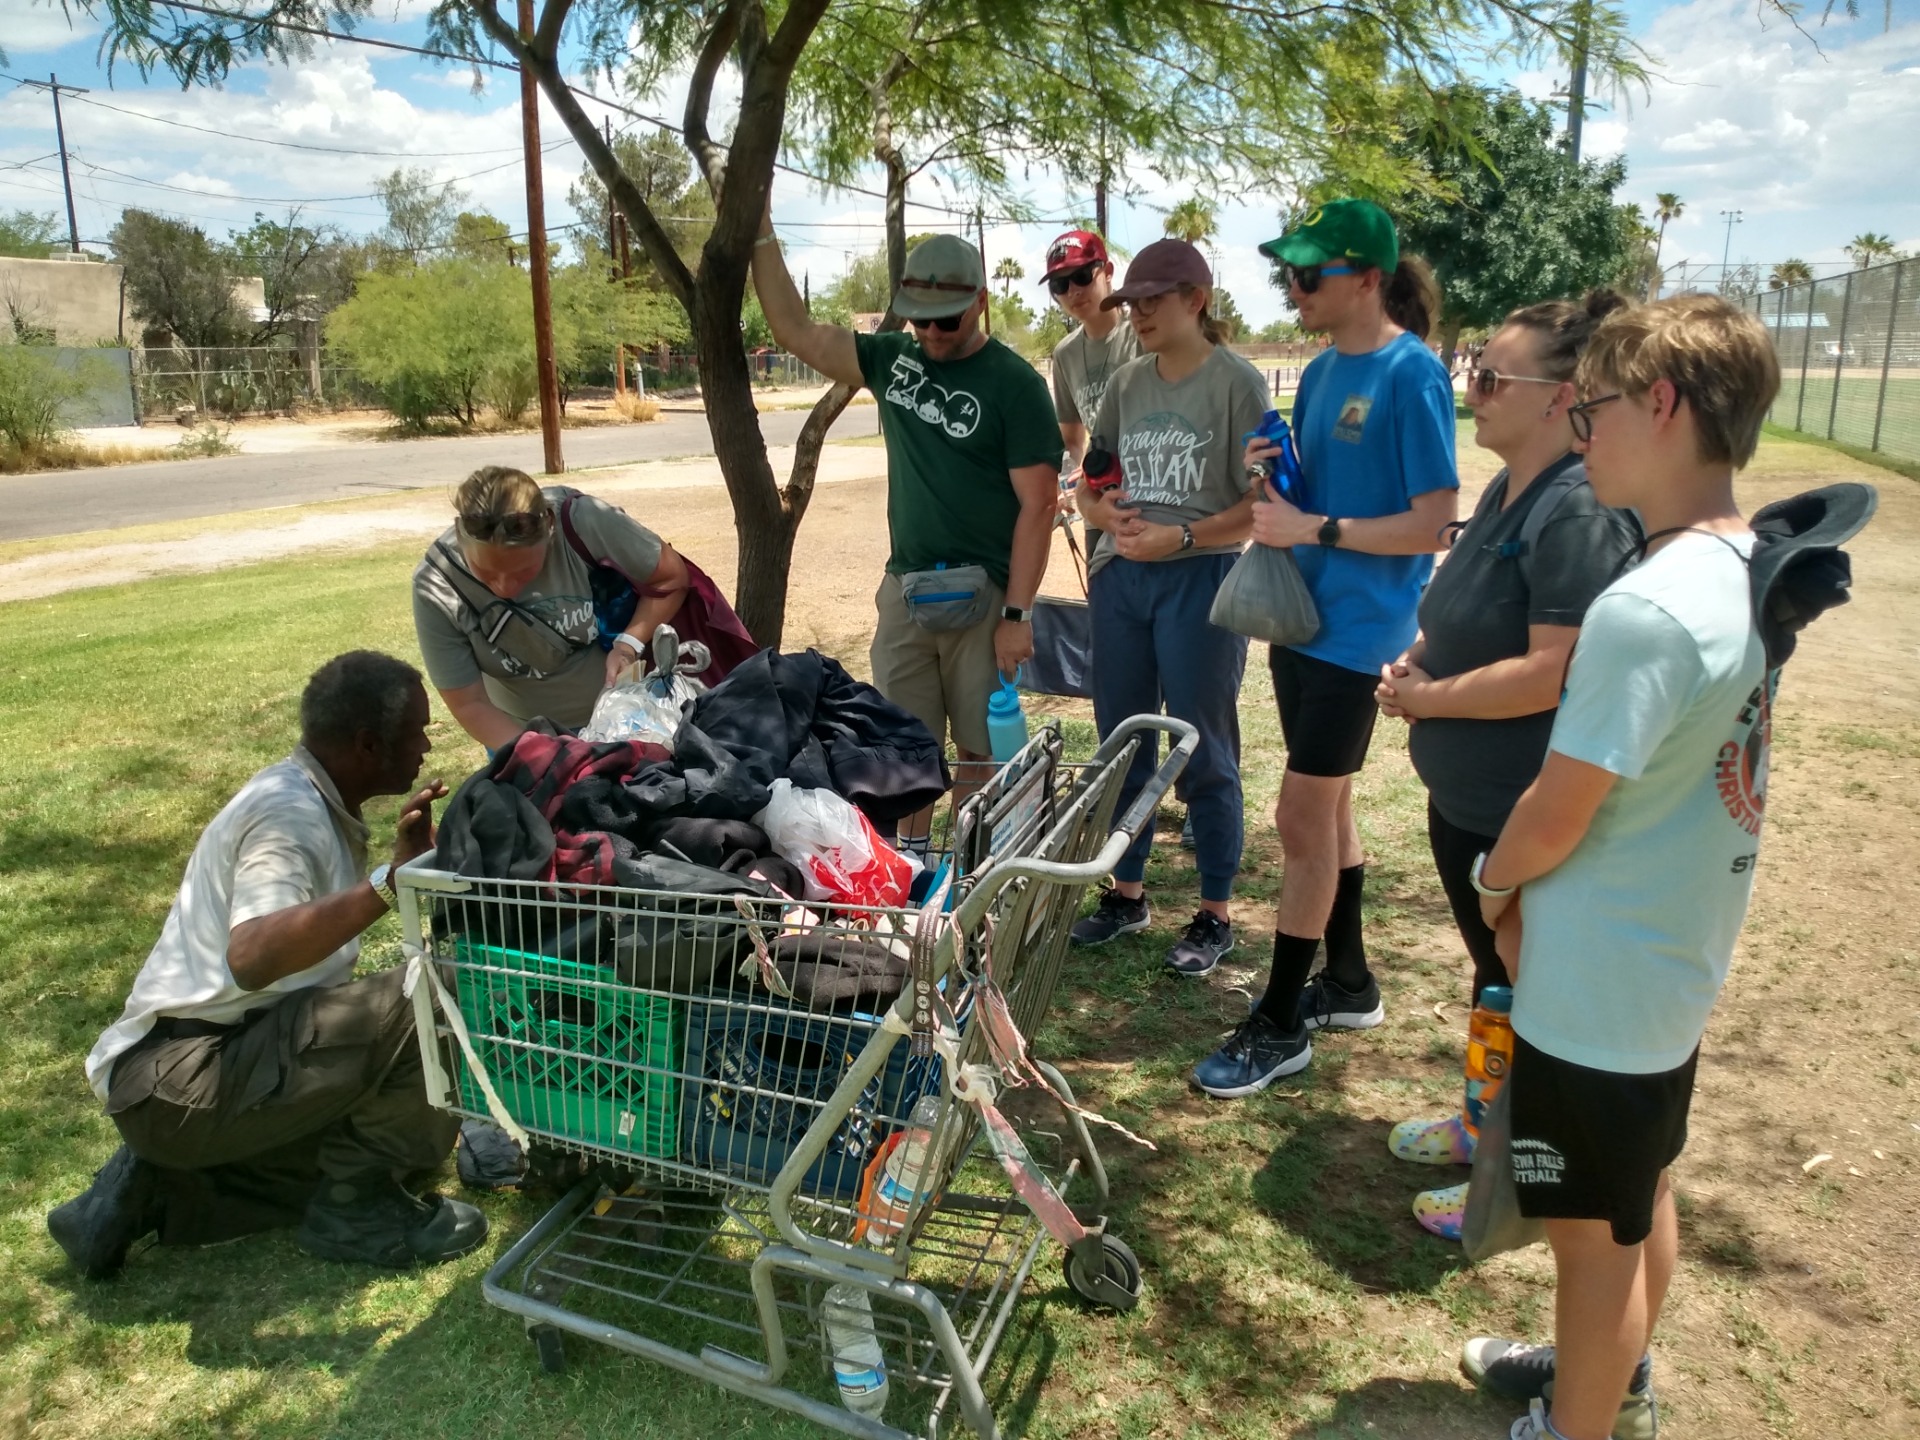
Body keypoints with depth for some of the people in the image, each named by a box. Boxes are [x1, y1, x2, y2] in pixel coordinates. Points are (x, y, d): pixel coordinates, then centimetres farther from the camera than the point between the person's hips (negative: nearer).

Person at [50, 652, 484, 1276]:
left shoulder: (316, 804, 11)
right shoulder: (288, 814, -19)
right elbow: (251, 958, -37)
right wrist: (389, 881, -42)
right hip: (183, 1082, -10)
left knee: (420, 1128, 16)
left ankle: (155, 1190, 14)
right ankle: (353, 1208, -5)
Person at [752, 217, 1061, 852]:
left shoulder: (1015, 385, -8)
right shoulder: (893, 360, 8)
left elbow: (1037, 505, -11)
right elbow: (795, 330, 10)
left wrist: (1016, 614, -15)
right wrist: (761, 232, 3)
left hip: (985, 596, -5)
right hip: (905, 588, 5)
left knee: (981, 748, 3)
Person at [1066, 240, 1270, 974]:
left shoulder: (1237, 383, -7)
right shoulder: (1126, 383, 10)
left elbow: (1262, 504, -11)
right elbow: (1089, 485, 15)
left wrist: (1180, 537, -22)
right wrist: (1104, 513, -6)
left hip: (1201, 582, -6)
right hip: (1120, 579, 6)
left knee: (1204, 753, 3)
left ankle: (1215, 914, 18)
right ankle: (1126, 893, 31)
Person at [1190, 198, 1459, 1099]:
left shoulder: (1410, 374, -14)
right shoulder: (1321, 371, 9)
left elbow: (1432, 521, -18)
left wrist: (1314, 529, -19)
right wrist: (1269, 472, -4)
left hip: (1358, 628, -8)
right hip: (1301, 614, 8)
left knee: (1304, 817, -3)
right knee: (1324, 808, 16)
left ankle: (1280, 1026, 11)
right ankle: (1347, 983, 33)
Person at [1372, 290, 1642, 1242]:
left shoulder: (1579, 513, -24)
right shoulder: (1508, 490, 5)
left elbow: (1551, 673, -29)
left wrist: (1428, 699, -18)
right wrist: (1419, 662, 0)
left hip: (1524, 815, -9)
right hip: (1465, 794, 9)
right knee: (1490, 966, 23)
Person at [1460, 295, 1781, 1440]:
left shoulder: (1645, 609, -30)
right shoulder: (1751, 571, 0)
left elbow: (1553, 820, -22)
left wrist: (1496, 880, -1)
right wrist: (1531, 885, 4)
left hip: (1597, 991, -9)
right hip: (1680, 963, 9)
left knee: (1595, 1231, 11)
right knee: (1643, 1193, 27)